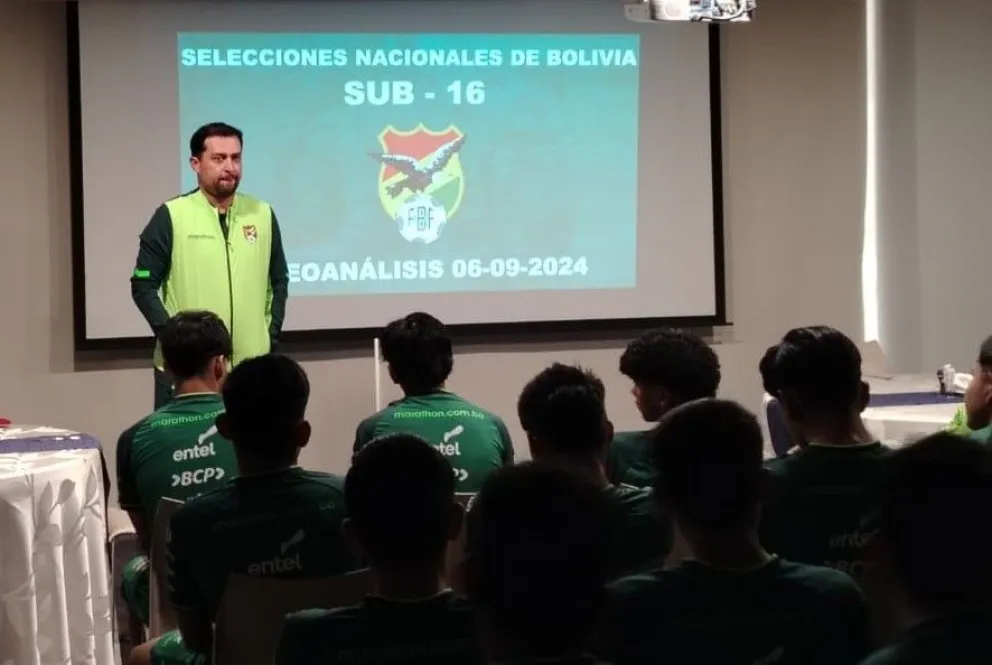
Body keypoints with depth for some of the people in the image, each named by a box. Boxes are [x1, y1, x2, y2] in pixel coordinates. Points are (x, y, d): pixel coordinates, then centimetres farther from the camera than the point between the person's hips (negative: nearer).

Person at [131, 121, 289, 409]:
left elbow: (279, 280, 15)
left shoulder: (263, 215, 8)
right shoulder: (171, 217, -3)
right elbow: (144, 285, -2)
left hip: (252, 367, 3)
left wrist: (271, 336, 6)